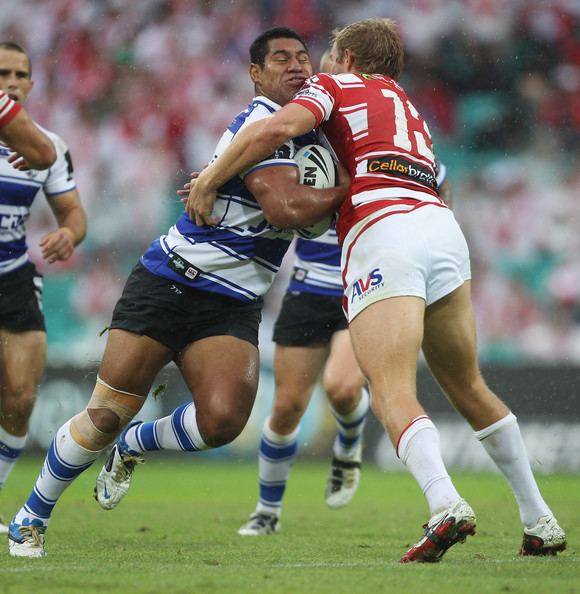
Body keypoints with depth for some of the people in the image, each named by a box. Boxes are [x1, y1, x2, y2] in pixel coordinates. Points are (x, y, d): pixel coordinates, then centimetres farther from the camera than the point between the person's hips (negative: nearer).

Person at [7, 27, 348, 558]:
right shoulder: (261, 123, -16)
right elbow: (284, 208, -28)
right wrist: (352, 188, -17)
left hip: (231, 309, 6)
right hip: (167, 287, -6)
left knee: (222, 420, -18)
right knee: (106, 416, -5)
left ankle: (134, 445, 14)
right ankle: (30, 519, 16)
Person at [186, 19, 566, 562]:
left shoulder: (334, 85, 16)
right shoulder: (411, 113, 36)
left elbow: (277, 128, -2)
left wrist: (209, 181, 7)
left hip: (380, 231, -6)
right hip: (443, 226, 6)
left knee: (393, 394, -13)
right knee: (467, 388, 17)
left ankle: (446, 505, -35)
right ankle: (540, 523, 17)